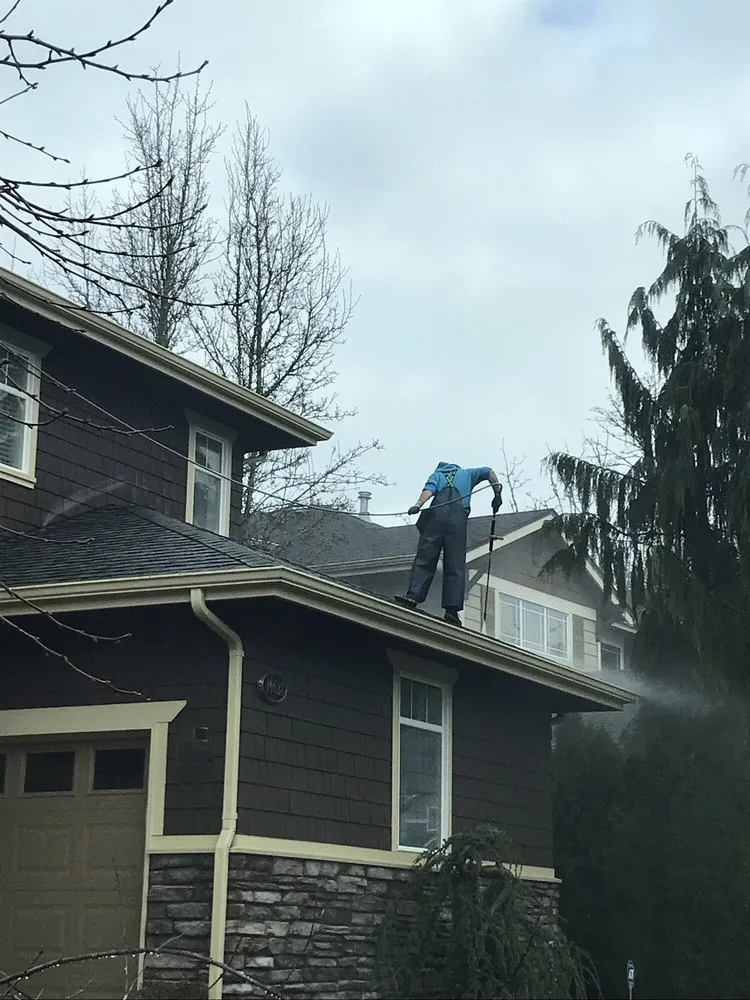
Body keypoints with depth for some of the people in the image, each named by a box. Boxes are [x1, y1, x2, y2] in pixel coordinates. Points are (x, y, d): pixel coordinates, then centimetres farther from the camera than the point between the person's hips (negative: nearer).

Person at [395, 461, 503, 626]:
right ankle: (452, 608, -12)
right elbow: (488, 472, 22)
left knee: (424, 559, -3)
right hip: (458, 518, 0)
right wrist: (497, 494, 22)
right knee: (456, 566, -2)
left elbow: (429, 489, 6)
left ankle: (414, 595, -21)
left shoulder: (436, 475, 28)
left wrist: (418, 505, -12)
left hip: (437, 515, 0)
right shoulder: (465, 474, 34)